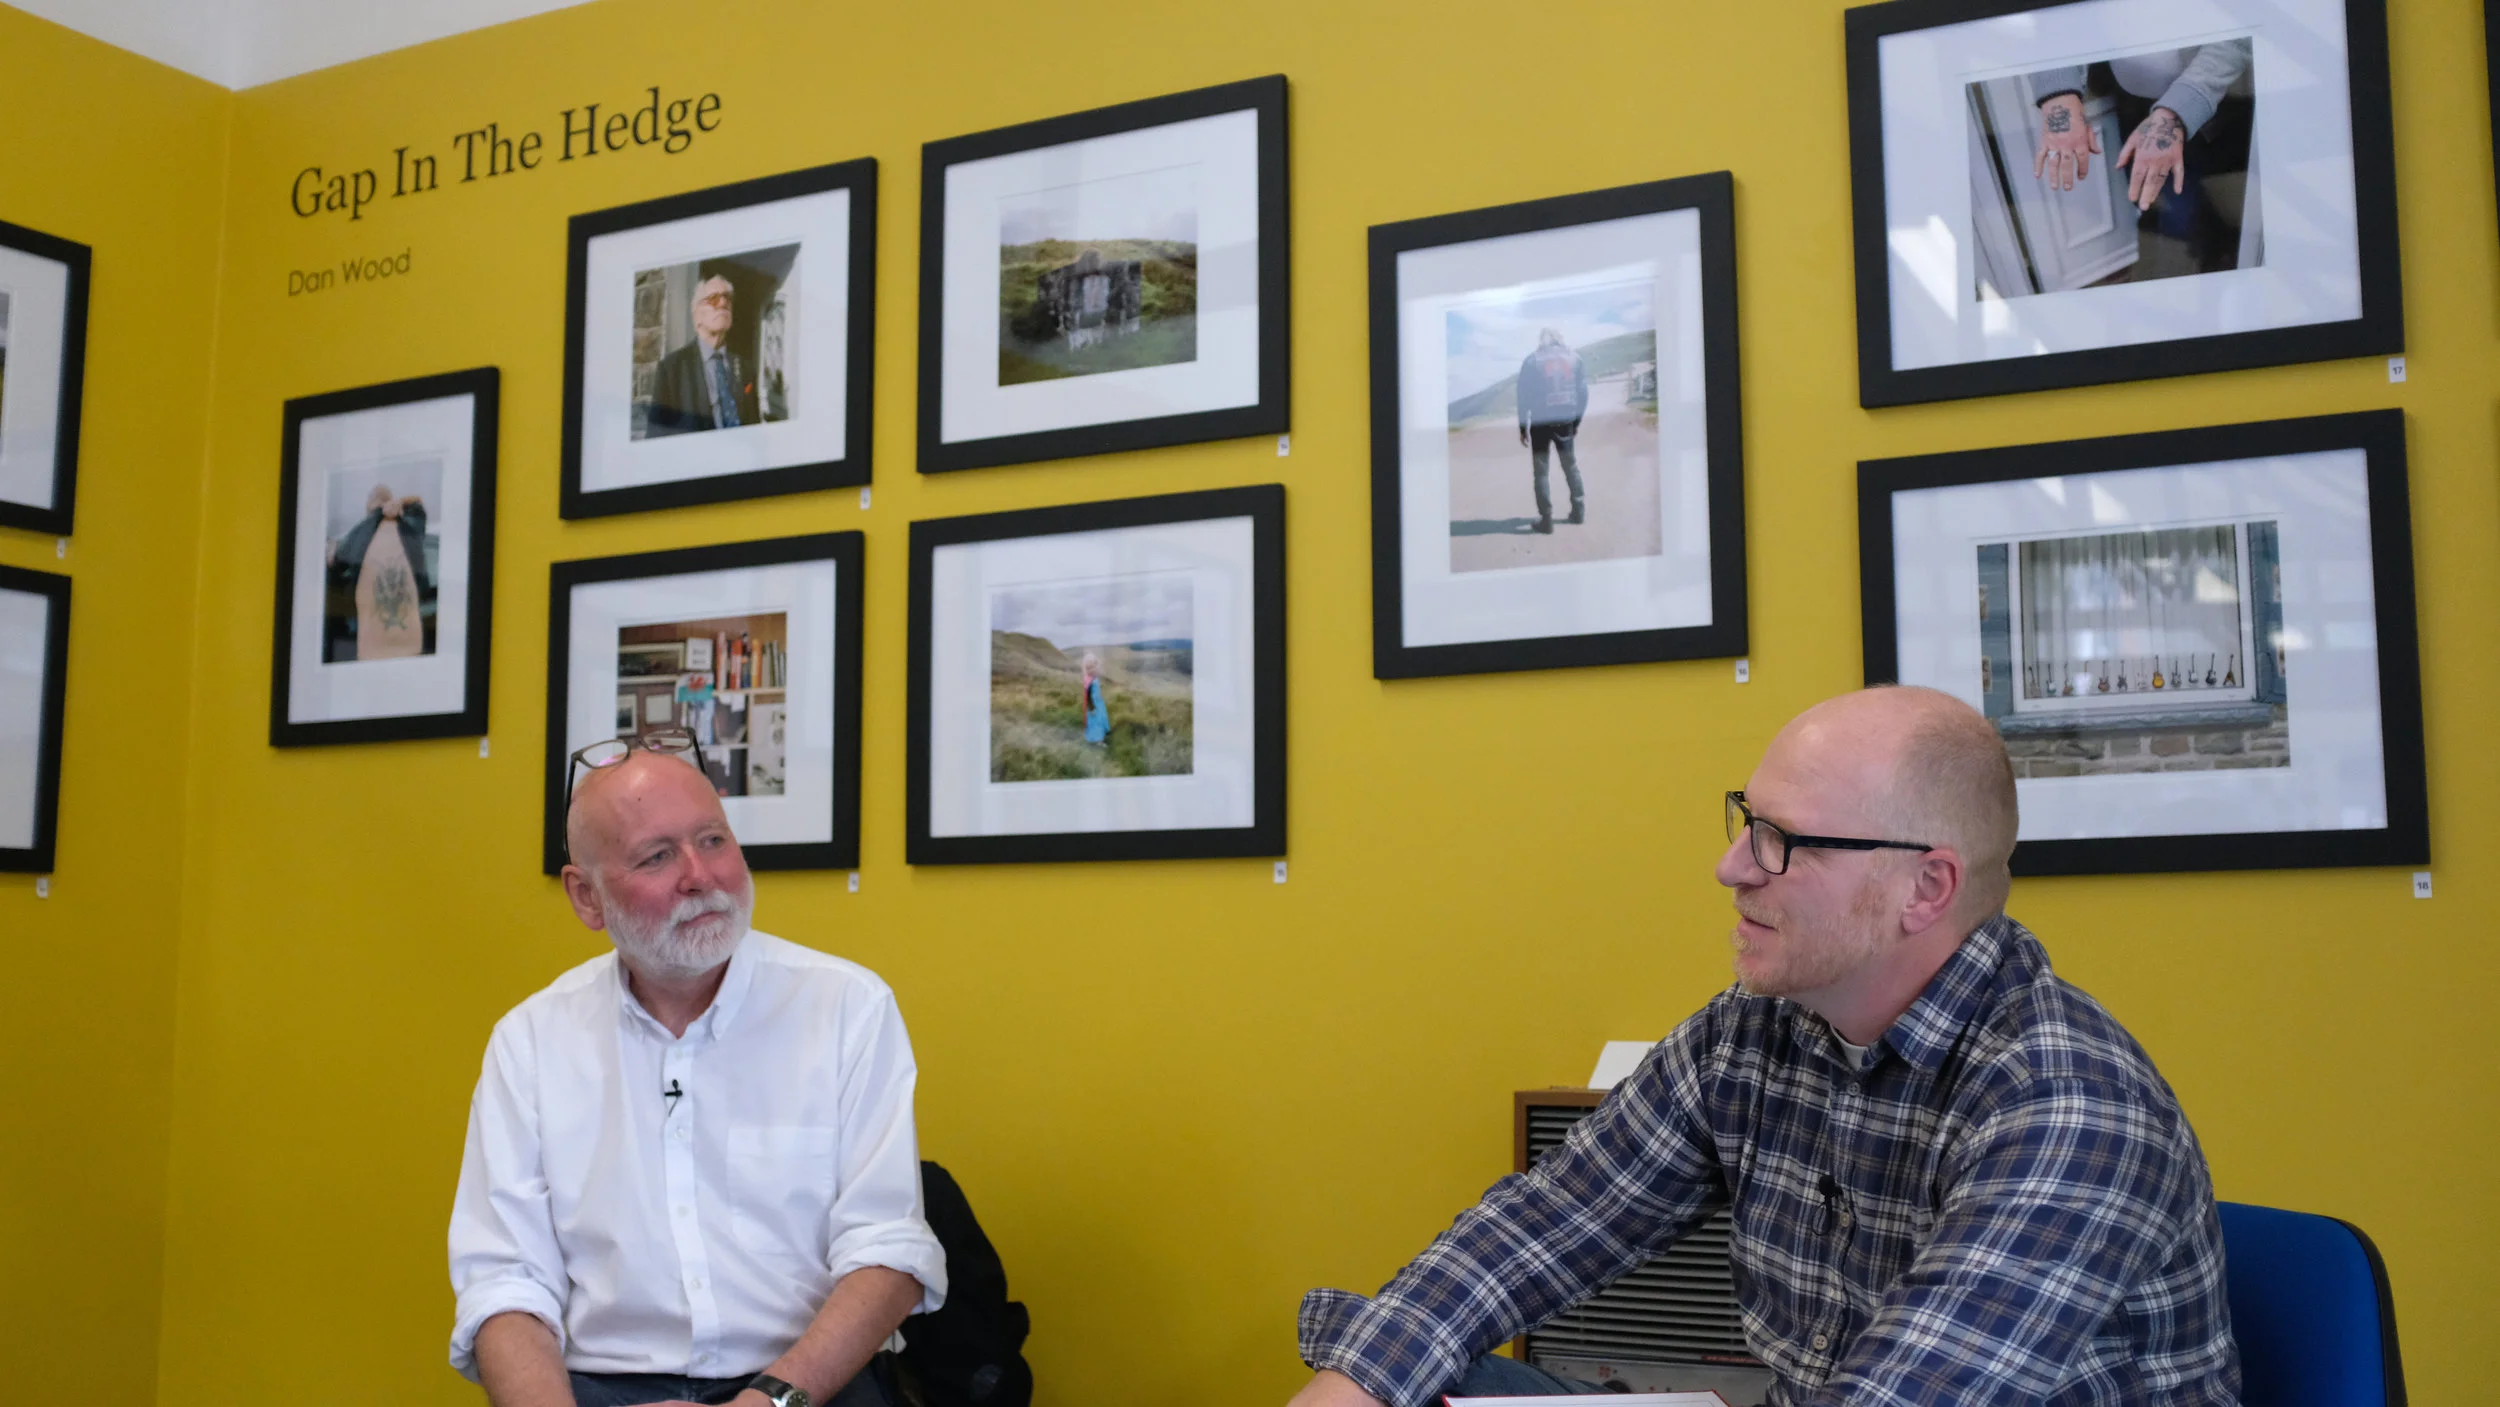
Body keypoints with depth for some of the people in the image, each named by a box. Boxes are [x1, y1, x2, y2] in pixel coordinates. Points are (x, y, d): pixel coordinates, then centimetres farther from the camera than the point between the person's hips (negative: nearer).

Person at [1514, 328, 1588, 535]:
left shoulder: (1532, 360, -3)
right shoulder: (1574, 357, 4)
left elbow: (1525, 395, -5)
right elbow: (1583, 392, 5)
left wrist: (1523, 427, 0)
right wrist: (1577, 420, 14)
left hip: (1540, 422, -3)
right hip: (1566, 420, 3)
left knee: (1541, 471, 4)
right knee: (1571, 466, 19)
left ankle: (1546, 519, -1)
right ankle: (1577, 512, 24)